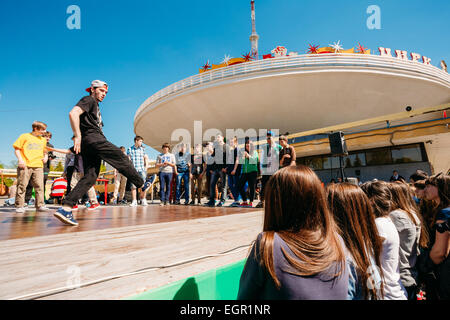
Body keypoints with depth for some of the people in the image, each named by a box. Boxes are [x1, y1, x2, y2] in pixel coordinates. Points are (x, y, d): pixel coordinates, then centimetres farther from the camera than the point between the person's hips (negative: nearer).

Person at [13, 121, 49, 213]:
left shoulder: (43, 140, 19)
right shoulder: (25, 136, 6)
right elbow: (16, 149, 4)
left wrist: (45, 156, 6)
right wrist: (20, 159, -9)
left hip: (38, 166, 4)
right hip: (25, 165, -4)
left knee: (39, 186, -2)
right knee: (22, 185, -1)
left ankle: (40, 205, 1)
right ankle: (19, 206, 6)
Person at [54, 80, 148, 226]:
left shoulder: (95, 105, 32)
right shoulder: (89, 100, 2)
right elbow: (73, 113, -15)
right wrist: (78, 136, -21)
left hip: (90, 143, 9)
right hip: (93, 138, -9)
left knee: (90, 176, -1)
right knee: (122, 159, -2)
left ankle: (65, 208, -7)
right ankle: (142, 184, 10)